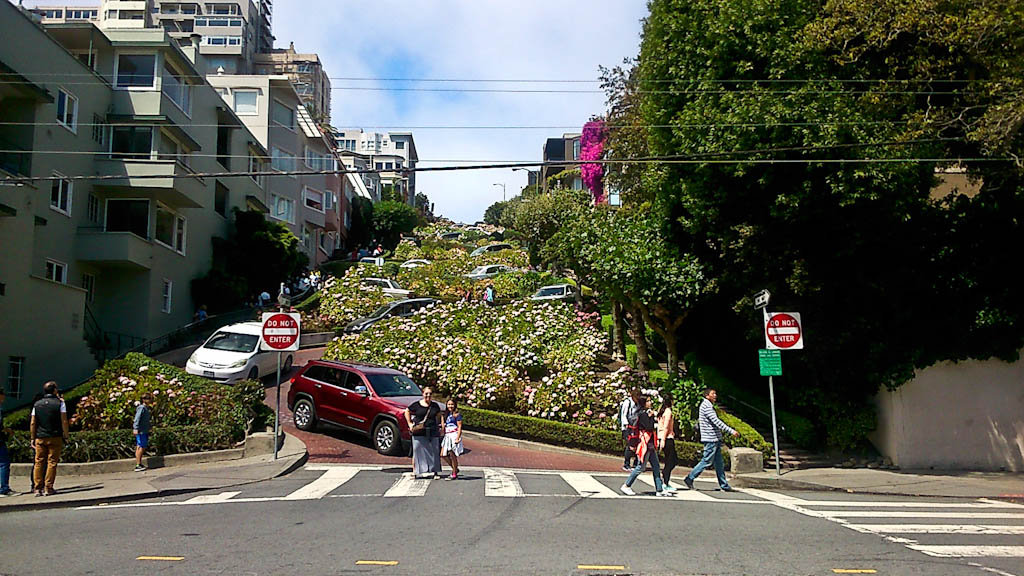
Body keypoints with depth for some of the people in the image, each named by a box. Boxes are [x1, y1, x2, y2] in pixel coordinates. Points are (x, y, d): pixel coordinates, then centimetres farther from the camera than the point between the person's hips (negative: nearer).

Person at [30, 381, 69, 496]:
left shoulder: (37, 404, 9)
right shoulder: (60, 403, -2)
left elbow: (32, 423, 7)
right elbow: (64, 421, -6)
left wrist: (33, 438, 13)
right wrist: (66, 436, 0)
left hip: (40, 438, 3)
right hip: (55, 438, -3)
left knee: (39, 462, 6)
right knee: (52, 462, 0)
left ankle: (37, 488, 3)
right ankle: (48, 488, -2)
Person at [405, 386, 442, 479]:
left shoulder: (435, 406, 8)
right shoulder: (416, 405, -1)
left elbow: (439, 415, 23)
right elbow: (407, 411, 10)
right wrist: (410, 423, 4)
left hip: (432, 433, 2)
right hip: (419, 432, -2)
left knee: (434, 452, 3)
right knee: (417, 452, 1)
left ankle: (435, 472, 11)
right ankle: (414, 472, 10)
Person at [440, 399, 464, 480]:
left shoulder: (457, 415, -6)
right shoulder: (447, 415, 17)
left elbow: (459, 427, -10)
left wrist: (457, 438, -17)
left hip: (454, 435, -8)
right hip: (447, 436, 8)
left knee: (453, 455, -5)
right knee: (443, 454, 5)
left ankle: (454, 475, 5)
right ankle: (455, 469, 21)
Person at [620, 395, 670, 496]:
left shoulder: (645, 413, 16)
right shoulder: (642, 414, -13)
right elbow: (649, 427, -21)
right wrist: (651, 416, -10)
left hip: (650, 444, 10)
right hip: (645, 444, -10)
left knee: (656, 467, 8)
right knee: (640, 467, -4)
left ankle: (659, 490, 11)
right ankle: (626, 486, 5)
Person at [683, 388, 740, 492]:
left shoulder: (709, 406, 17)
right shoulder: (706, 406, -15)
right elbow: (716, 421, -22)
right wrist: (731, 431, -25)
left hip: (715, 439, 10)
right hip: (711, 439, -10)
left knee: (719, 463, 10)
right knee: (706, 461, -5)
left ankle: (724, 485, 13)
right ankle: (689, 478, 3)